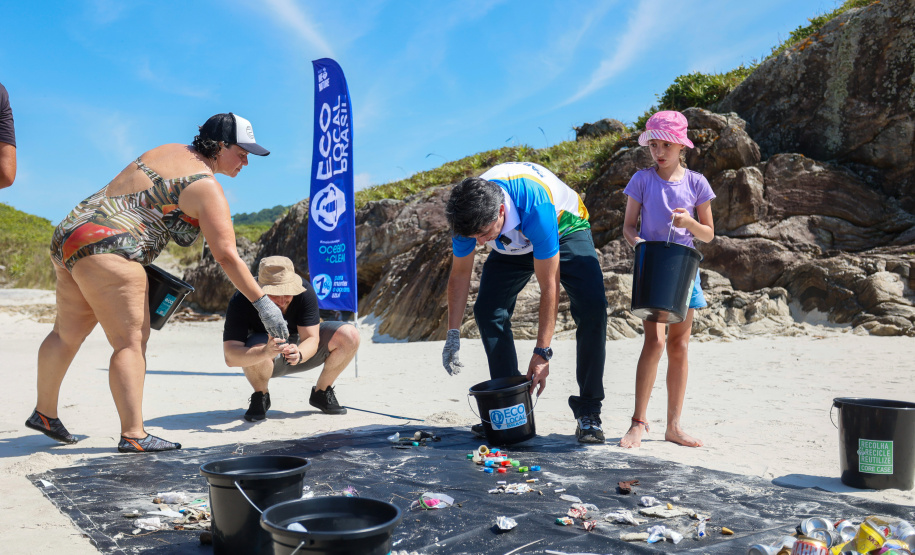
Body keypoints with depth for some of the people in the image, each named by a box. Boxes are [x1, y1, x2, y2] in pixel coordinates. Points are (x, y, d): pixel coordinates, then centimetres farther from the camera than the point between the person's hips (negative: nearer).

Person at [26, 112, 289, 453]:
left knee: (68, 334, 20)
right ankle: (133, 435, -9)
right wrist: (263, 303, -12)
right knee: (131, 341, -8)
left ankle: (44, 413, 36)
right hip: (106, 249, -10)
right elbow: (227, 257, -15)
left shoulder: (168, 152, 17)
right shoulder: (206, 187, -10)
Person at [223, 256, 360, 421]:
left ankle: (321, 393, 2)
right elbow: (230, 356, -38)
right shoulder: (241, 302, -30)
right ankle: (260, 396, -5)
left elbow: (312, 339, -25)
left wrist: (299, 354, -49)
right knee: (256, 349, -39)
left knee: (350, 336, -22)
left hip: (302, 349, 2)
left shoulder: (304, 292, -27)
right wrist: (266, 352, -57)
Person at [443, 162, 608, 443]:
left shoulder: (535, 207, -45)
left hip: (564, 229, -4)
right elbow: (459, 275, -11)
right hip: (515, 243, 5)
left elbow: (549, 286, -37)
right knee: (487, 310, -11)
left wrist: (542, 352, -34)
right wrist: (453, 334, -16)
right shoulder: (468, 214, -28)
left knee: (592, 307, -25)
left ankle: (588, 411, -14)